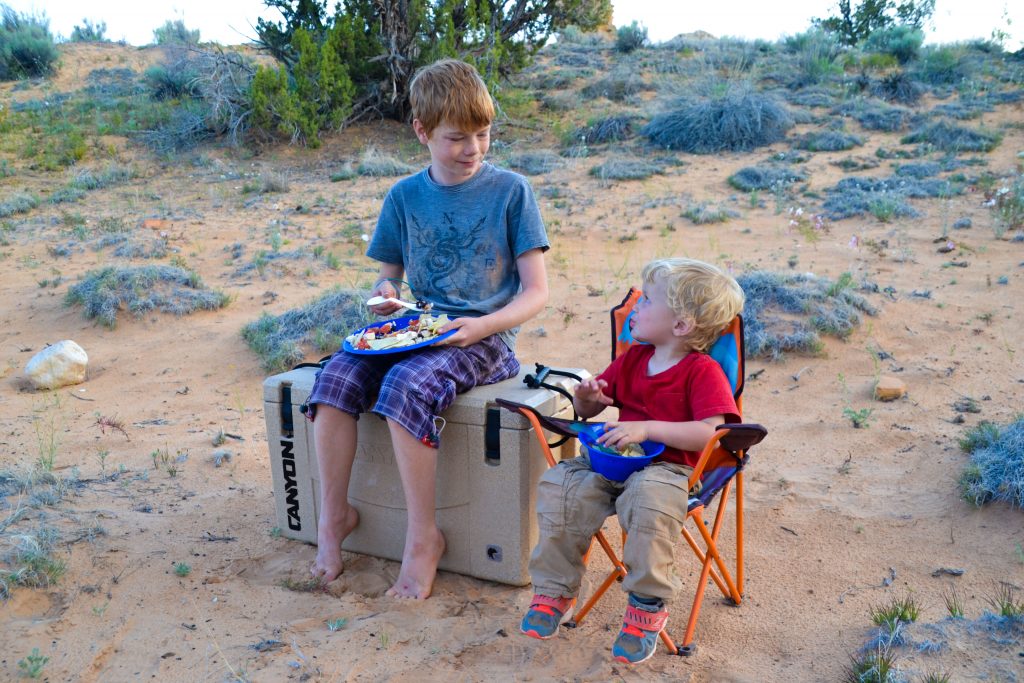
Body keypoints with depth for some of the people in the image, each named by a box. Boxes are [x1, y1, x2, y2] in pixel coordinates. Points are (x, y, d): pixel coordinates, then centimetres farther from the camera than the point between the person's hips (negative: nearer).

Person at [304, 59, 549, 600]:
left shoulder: (511, 190, -2)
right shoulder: (405, 196, 9)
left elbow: (536, 292, -4)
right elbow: (390, 273, 19)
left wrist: (483, 326, -20)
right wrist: (385, 293, -5)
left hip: (484, 336, -4)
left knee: (407, 385, -32)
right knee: (336, 377, -21)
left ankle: (423, 537, -16)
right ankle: (334, 514, -3)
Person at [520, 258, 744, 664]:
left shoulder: (703, 371, -7)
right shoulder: (632, 360, 13)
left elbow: (709, 432, -20)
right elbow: (588, 409, 19)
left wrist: (647, 428, -24)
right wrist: (587, 398, -6)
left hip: (666, 466, -6)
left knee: (649, 499, -39)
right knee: (559, 486, -18)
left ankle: (647, 607, -19)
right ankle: (554, 591, -1)